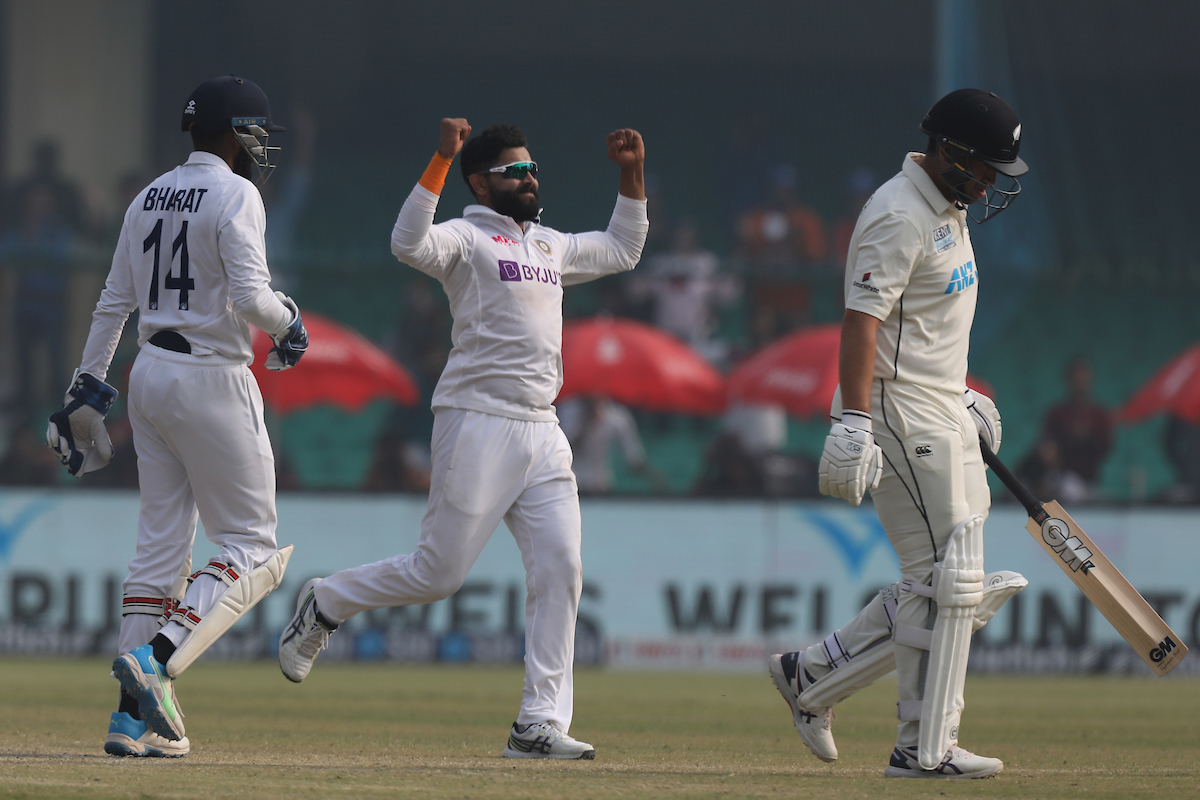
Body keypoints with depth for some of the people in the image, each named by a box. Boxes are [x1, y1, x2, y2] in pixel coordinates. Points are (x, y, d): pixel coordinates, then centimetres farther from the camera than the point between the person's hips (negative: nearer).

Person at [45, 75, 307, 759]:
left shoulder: (151, 197, 12)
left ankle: (137, 717, 6)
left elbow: (114, 303, 14)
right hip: (212, 382, -8)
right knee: (252, 547, -1)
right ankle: (157, 658, -19)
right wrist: (289, 323, -1)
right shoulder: (235, 195, -11)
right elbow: (250, 298, -21)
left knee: (161, 544, 9)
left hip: (151, 373, 8)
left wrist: (90, 385, 19)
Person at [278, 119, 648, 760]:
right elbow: (409, 243, -25)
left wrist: (631, 176, 24)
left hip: (542, 433, 7)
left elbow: (621, 251, 35)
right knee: (438, 572, -6)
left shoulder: (551, 246, 21)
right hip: (477, 423, -7)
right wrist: (442, 159, -30)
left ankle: (539, 724, -5)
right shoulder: (465, 238, -4)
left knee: (559, 569, -5)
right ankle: (323, 606, 19)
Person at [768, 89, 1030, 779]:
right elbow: (862, 319, -25)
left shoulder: (949, 208, 15)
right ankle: (926, 749, -5)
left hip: (945, 417, 10)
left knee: (949, 587, 10)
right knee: (944, 580, -10)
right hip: (901, 419, -10)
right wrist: (853, 423, -31)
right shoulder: (900, 217, -17)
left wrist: (965, 394, 27)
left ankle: (813, 677, 17)